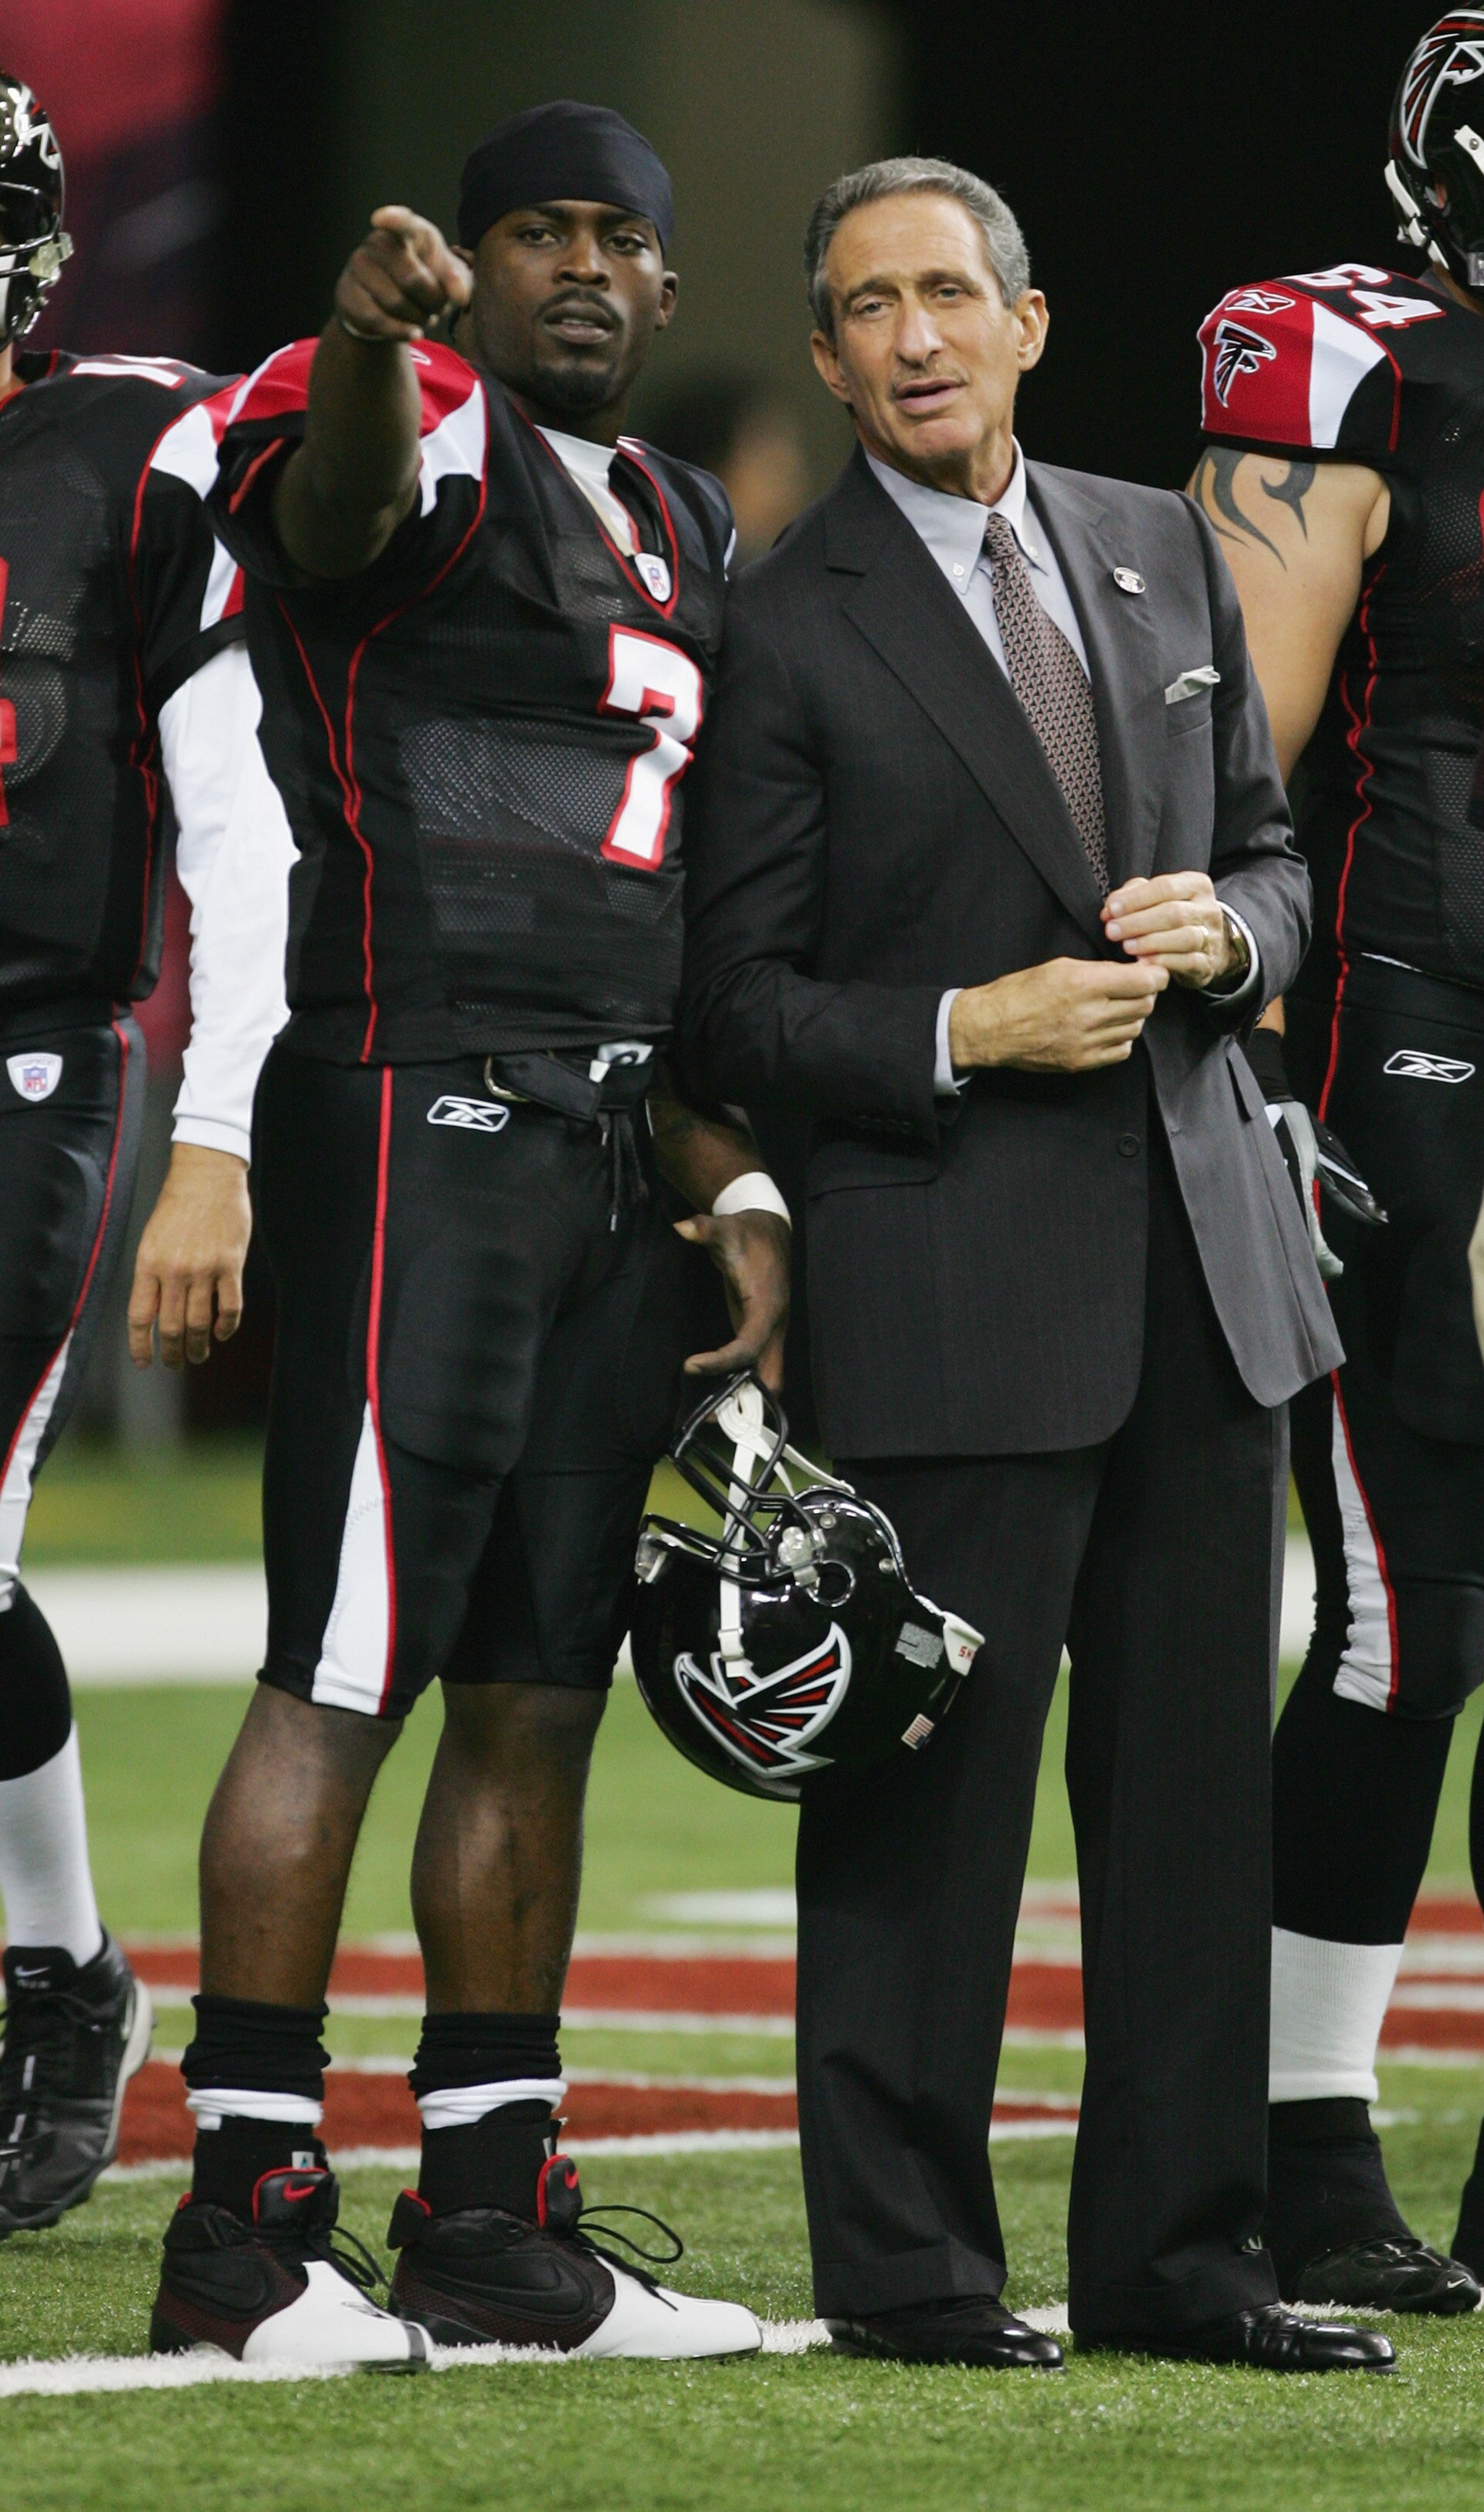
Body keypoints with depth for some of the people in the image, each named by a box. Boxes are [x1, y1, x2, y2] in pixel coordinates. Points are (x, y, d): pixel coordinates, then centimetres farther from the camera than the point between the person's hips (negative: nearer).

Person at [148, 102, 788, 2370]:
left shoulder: (686, 538, 21)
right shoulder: (431, 436, -4)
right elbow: (328, 499, -32)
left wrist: (732, 1185, 15)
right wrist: (373, 333, -54)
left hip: (616, 1158, 8)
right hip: (415, 1125, -8)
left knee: (541, 1698, 9)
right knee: (346, 1674, -9)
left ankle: (494, 2211, 15)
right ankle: (247, 2221, -8)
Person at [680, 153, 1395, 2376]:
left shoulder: (1164, 553, 12)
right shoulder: (791, 629, -5)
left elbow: (1268, 852, 19)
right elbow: (735, 1011, -4)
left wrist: (1218, 929, -3)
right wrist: (965, 1035, -16)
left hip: (1203, 1265, 6)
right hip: (958, 1290, -5)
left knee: (1194, 1790, 7)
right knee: (928, 1796, -3)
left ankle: (1175, 2257, 14)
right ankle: (907, 2269, 6)